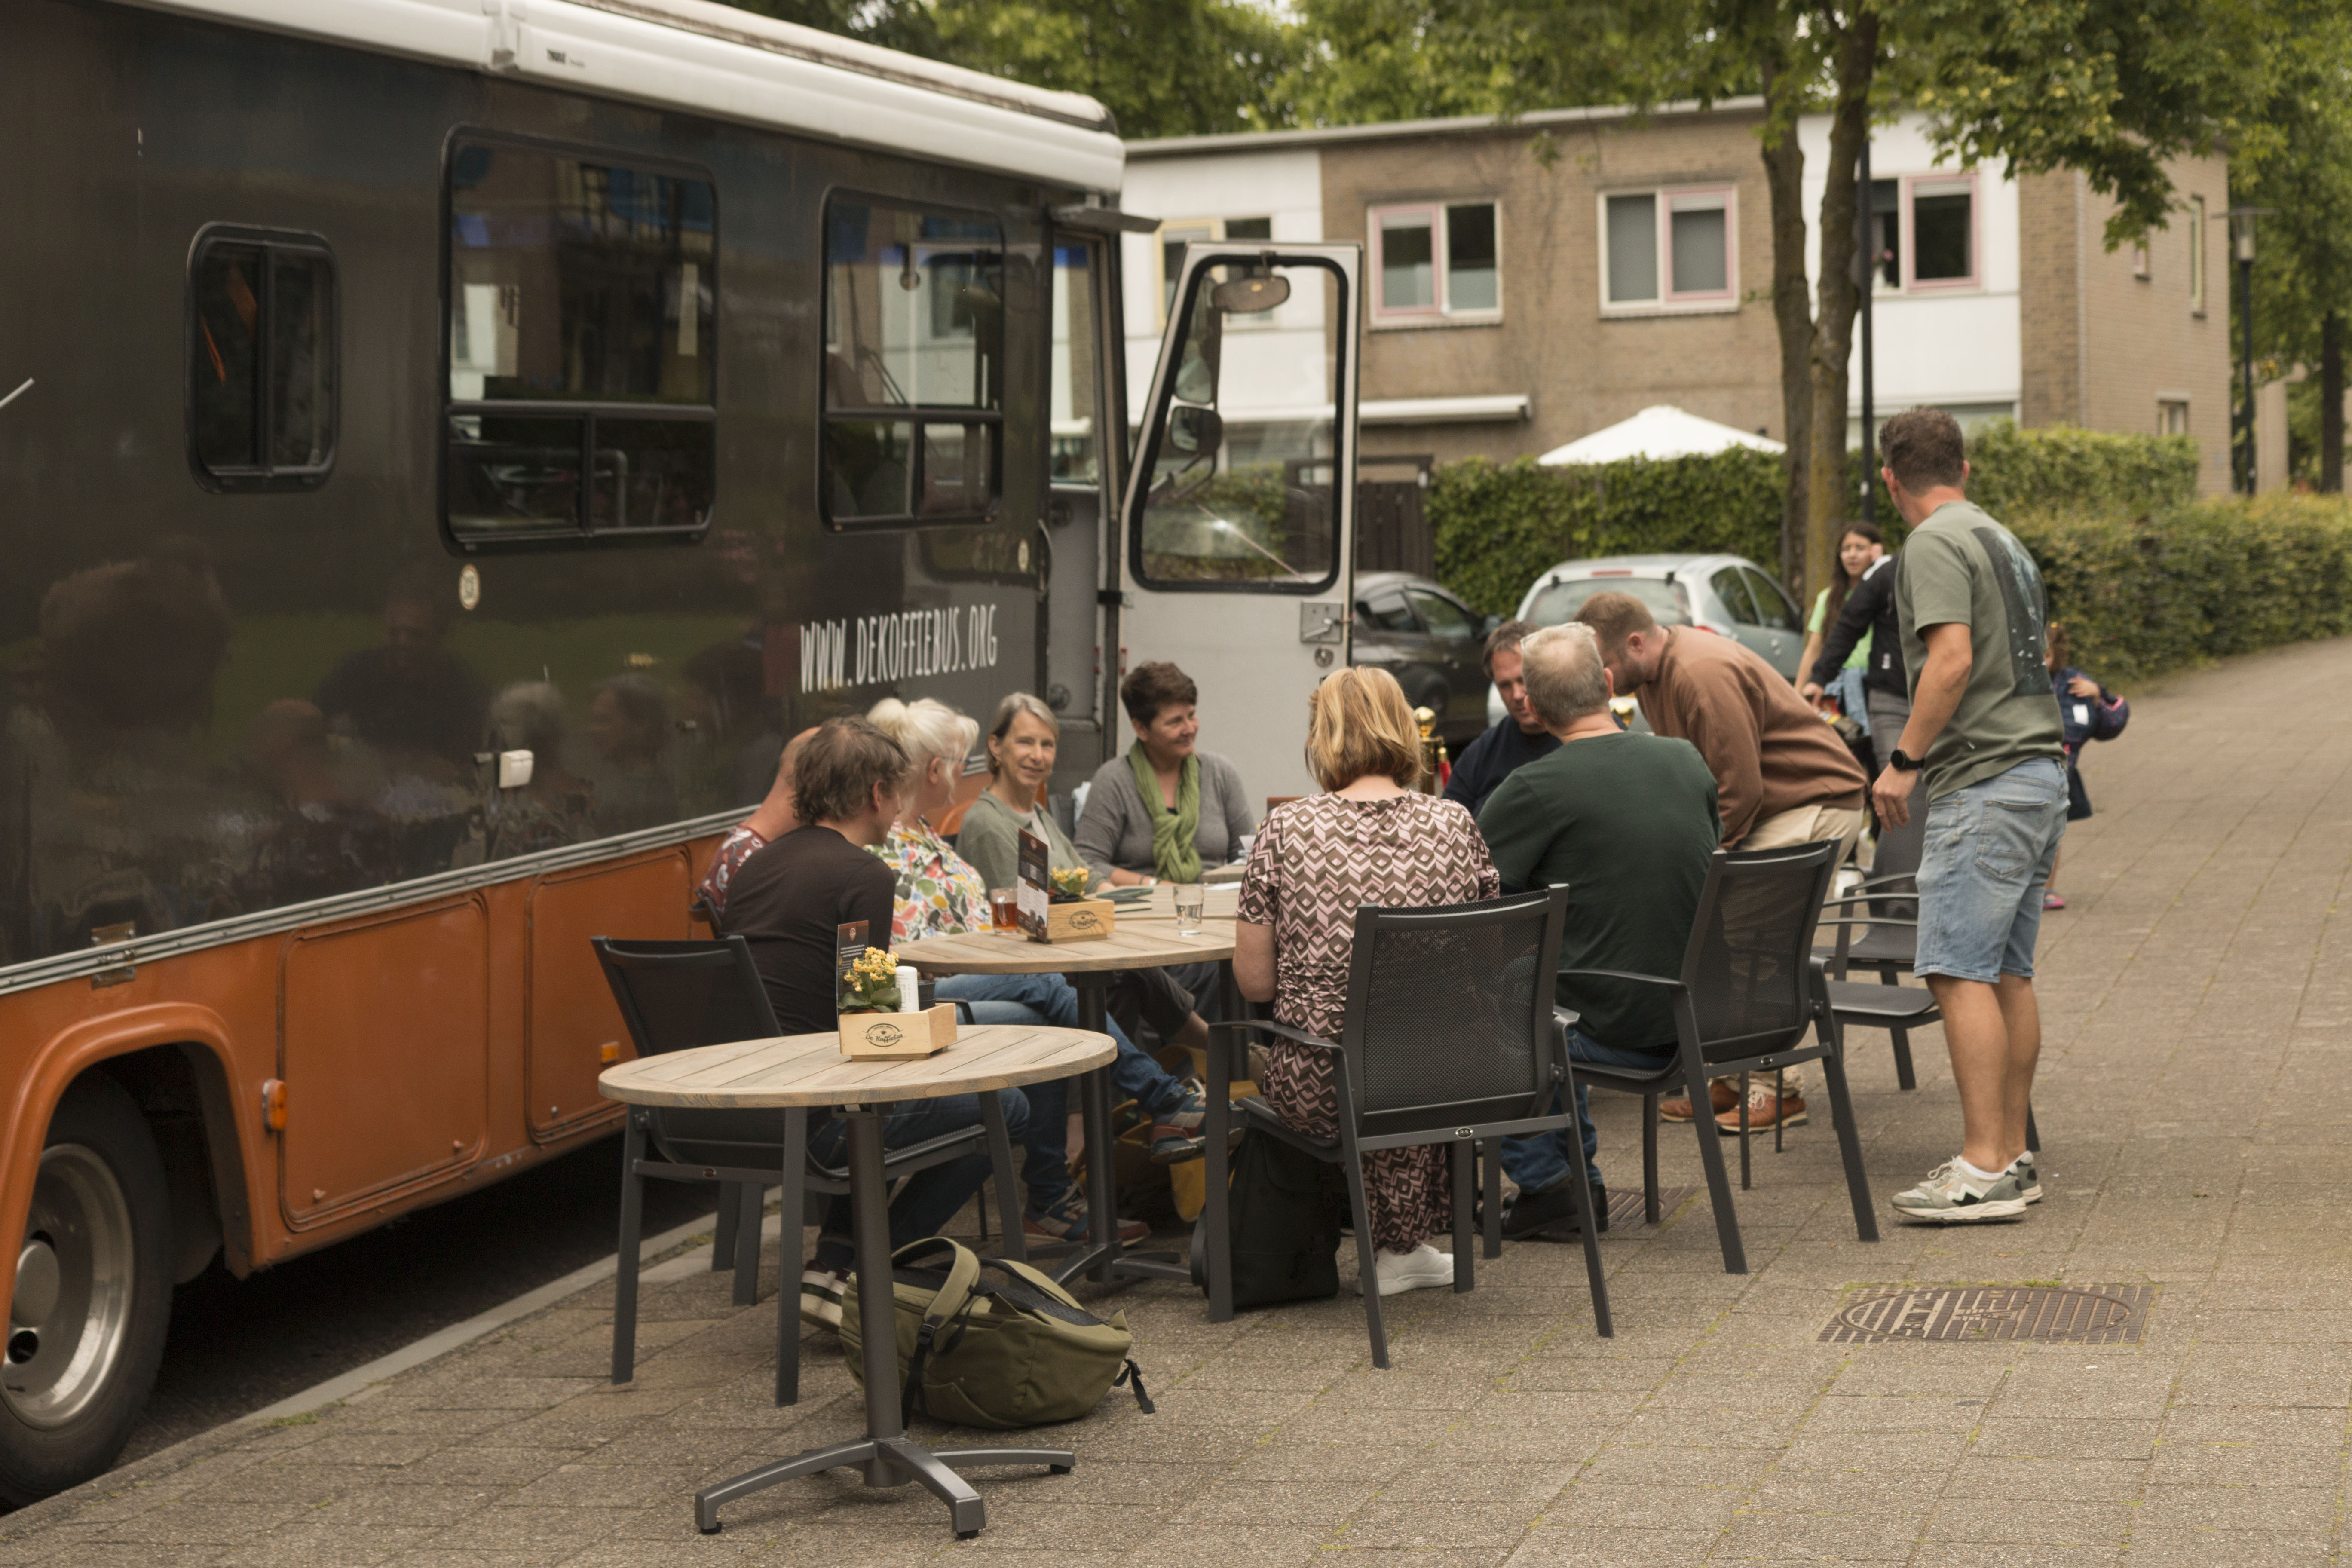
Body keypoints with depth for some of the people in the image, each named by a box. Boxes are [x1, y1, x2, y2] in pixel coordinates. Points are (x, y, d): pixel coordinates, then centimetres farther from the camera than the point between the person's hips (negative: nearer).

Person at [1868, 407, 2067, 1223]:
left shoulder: (1934, 544, -8)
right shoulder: (2004, 539, 20)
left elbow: (1952, 659, -20)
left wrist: (1905, 759, -14)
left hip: (1983, 782, -9)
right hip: (2041, 770, 9)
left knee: (1960, 971, -10)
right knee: (2008, 973, 11)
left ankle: (1983, 1167, -13)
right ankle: (2011, 1157, 13)